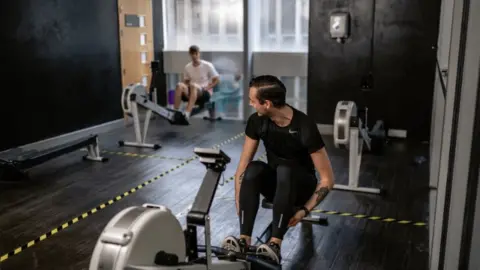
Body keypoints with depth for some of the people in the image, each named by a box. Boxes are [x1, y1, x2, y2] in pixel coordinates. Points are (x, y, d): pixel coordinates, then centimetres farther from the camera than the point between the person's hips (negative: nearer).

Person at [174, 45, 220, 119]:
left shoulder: (208, 65, -3)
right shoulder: (187, 67, 9)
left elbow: (216, 80, 1)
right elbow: (186, 81, 19)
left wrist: (206, 88, -13)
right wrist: (185, 87, -5)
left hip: (205, 93, -4)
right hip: (192, 92, 4)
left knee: (193, 85, -39)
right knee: (179, 85, -28)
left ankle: (187, 113, -53)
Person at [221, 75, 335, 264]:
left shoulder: (305, 127, -27)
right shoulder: (257, 121, -13)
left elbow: (327, 179, -21)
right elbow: (243, 165, -9)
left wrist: (304, 210, -26)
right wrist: (239, 203, -18)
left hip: (301, 186, -4)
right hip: (275, 184, 4)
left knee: (284, 169, -38)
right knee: (253, 169, -30)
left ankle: (275, 244, -41)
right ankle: (244, 240, -33)